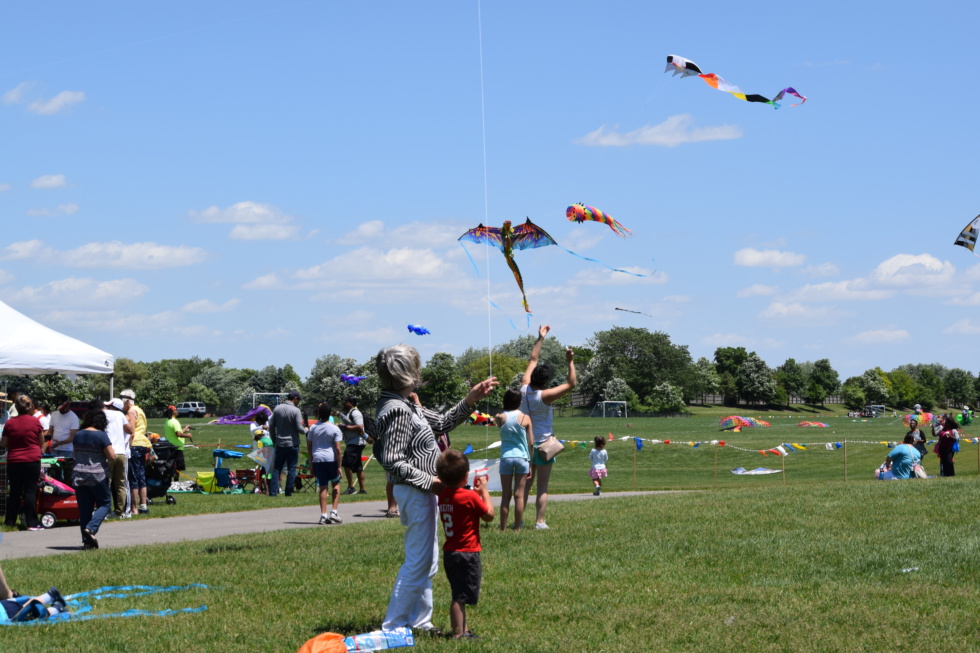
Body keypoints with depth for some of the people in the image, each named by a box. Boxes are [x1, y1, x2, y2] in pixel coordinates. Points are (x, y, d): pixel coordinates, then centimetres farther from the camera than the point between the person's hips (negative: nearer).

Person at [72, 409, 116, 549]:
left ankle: (87, 540, 6)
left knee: (84, 508, 8)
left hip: (79, 476, 5)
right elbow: (112, 457, -11)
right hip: (98, 476, -5)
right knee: (104, 504, 8)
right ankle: (91, 528, -13)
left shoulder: (78, 435, 7)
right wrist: (112, 452, 9)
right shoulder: (101, 435, -11)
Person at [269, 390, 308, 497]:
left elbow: (271, 426, 5)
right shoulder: (295, 410, -12)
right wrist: (305, 430, 7)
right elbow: (299, 428, -15)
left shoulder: (277, 409, 2)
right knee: (291, 468, 5)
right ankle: (288, 491, 5)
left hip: (280, 443, 4)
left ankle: (273, 491, 2)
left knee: (277, 468, 8)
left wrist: (274, 440, 16)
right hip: (292, 444, -4)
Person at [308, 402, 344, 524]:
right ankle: (334, 512, 2)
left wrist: (311, 464, 16)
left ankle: (323, 515, 0)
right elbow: (337, 449, -8)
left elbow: (309, 447, 8)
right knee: (336, 484, 14)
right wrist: (339, 466, -5)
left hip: (317, 459, 2)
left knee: (323, 487, 5)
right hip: (331, 459, -2)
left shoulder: (313, 428, 5)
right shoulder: (334, 429, -4)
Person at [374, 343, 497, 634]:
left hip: (423, 492, 11)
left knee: (427, 561, 18)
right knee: (418, 562, -4)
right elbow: (393, 462, -25)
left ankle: (419, 620, 28)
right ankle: (393, 626, 3)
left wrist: (470, 400, 13)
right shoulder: (396, 410, -21)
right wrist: (429, 481, -21)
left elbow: (443, 422, 21)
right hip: (415, 493, -11)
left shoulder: (407, 406, 10)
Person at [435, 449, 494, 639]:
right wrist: (484, 490, 1)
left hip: (449, 552, 7)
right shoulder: (470, 497, -17)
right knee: (461, 596, -3)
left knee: (459, 595, 17)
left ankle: (463, 630, 26)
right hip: (467, 553, -7)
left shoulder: (443, 496, 4)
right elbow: (489, 515, -7)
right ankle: (458, 633, 0)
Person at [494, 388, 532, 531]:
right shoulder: (525, 418, -2)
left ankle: (503, 528, 6)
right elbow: (531, 443, 1)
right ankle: (518, 527, 6)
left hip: (506, 457, 1)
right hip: (522, 457, -1)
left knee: (505, 495, 6)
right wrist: (530, 464, 8)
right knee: (519, 495, 4)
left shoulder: (500, 417, -2)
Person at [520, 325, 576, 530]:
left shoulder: (524, 388, -3)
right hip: (543, 444, -6)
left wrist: (540, 338, 14)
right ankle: (540, 522, -6)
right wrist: (570, 362, -15)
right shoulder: (545, 396, -18)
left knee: (525, 485, 10)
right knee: (542, 487, -2)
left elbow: (533, 360, 9)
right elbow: (571, 384, -15)